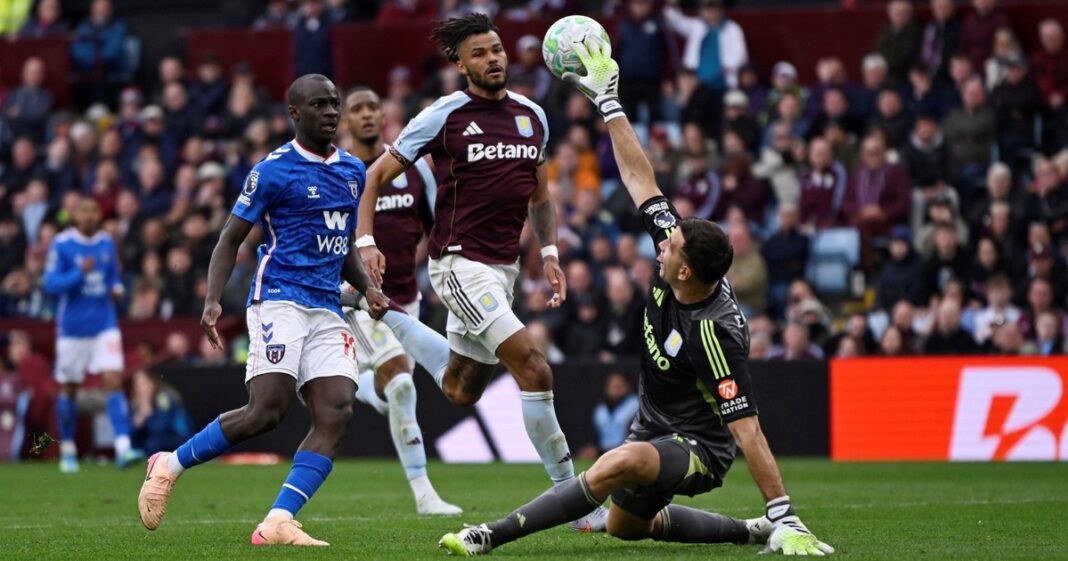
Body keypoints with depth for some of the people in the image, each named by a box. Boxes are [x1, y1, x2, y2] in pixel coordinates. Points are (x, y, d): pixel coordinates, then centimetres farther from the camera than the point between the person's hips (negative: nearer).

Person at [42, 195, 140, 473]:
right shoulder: (61, 245, -8)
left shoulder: (106, 242, 6)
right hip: (72, 327, -2)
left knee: (114, 381, -13)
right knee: (68, 389, 8)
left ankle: (123, 448, -21)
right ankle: (68, 451, 25)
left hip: (105, 325, 2)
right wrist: (80, 273, -26)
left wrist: (117, 288, -3)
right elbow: (51, 284, -13)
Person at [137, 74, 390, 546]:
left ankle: (278, 523, -16)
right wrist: (213, 300, -14)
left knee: (336, 413, -12)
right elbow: (230, 240, -1)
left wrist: (366, 287, 11)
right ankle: (170, 466, 3)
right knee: (267, 411, -18)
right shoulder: (274, 170, -3)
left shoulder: (353, 170, 17)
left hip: (327, 311, 6)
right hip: (279, 299, -6)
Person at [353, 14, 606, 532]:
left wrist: (549, 254, 13)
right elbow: (377, 174, -1)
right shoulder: (445, 116, -8)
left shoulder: (532, 116, 8)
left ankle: (386, 322, 41)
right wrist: (365, 242, -10)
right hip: (460, 262, -7)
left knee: (461, 392, 18)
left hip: (502, 267, 7)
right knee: (533, 367, -20)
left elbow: (539, 193, 22)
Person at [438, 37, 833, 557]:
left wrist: (786, 518, -35)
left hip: (698, 448, -10)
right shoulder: (681, 253, -13)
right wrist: (607, 100, -4)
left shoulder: (714, 331, -33)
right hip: (655, 432, 10)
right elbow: (640, 179, -5)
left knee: (619, 464, -40)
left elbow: (747, 430, -33)